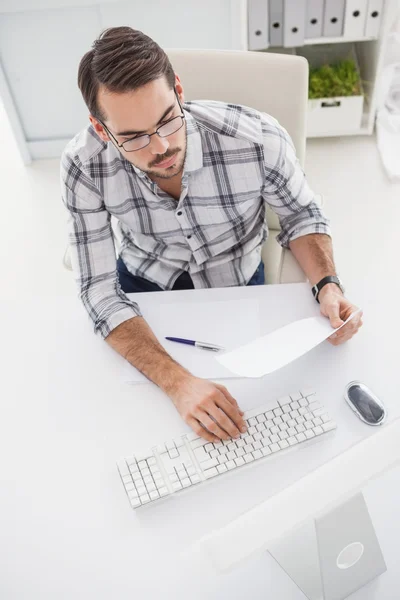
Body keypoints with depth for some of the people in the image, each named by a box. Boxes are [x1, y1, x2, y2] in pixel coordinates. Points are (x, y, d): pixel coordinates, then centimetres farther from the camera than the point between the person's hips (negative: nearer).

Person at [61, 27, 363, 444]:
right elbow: (99, 290, -27)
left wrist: (328, 285, -29)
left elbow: (300, 214, -9)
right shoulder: (83, 166, -27)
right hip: (143, 279, 1)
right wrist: (177, 382, -41)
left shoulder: (260, 140, -30)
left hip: (234, 283, 0)